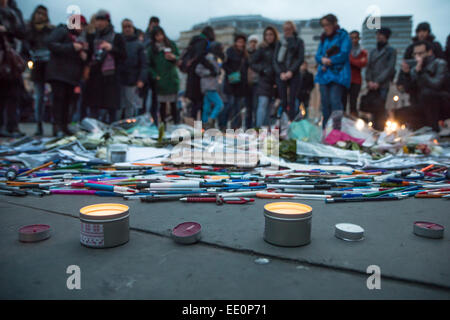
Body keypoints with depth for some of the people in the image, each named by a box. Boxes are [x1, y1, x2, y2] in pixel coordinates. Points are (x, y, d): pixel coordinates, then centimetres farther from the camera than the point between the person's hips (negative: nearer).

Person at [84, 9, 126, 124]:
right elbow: (88, 55, 20)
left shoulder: (117, 37, 7)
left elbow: (124, 56, 0)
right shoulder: (92, 37, 17)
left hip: (111, 77, -3)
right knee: (93, 106, 3)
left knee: (112, 107, -2)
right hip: (94, 76, 3)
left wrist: (111, 48, -13)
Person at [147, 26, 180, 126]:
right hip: (160, 79, 0)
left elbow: (179, 57, 12)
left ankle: (176, 124, 8)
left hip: (172, 78, 0)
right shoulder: (152, 48, 5)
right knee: (162, 103, 4)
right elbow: (149, 65, 5)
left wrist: (173, 57, -10)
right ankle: (163, 124, 12)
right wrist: (155, 76, -8)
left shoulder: (171, 44, 8)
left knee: (173, 103, 2)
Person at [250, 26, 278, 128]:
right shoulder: (262, 49, 2)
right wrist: (263, 70, -12)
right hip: (264, 80, -4)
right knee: (263, 103, -15)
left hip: (273, 81, 4)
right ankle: (258, 127, -17)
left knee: (268, 105, 6)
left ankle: (266, 127, 12)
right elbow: (252, 63, 0)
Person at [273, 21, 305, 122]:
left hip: (294, 75, -1)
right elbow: (275, 59, 7)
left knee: (292, 102, -8)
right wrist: (281, 73, -8)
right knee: (283, 102, -4)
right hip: (281, 75, 2)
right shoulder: (280, 42, 15)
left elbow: (301, 58, 0)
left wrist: (291, 71, -12)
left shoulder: (299, 41, 9)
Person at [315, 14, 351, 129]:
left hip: (338, 74, -5)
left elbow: (344, 54, -8)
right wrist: (322, 59, -8)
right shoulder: (324, 38, 20)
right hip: (324, 74, 5)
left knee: (335, 100, -18)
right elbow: (318, 55, 14)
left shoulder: (343, 36, 3)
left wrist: (329, 61, -9)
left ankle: (337, 131, -17)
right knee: (325, 102, 3)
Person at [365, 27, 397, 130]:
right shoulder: (373, 51, 20)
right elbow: (369, 67, 13)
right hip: (372, 86, 4)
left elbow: (390, 69, -4)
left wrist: (378, 82, -13)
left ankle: (380, 130, -8)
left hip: (383, 85, -4)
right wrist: (369, 81, -4)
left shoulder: (391, 51, 5)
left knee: (380, 110, -12)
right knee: (374, 110, 2)